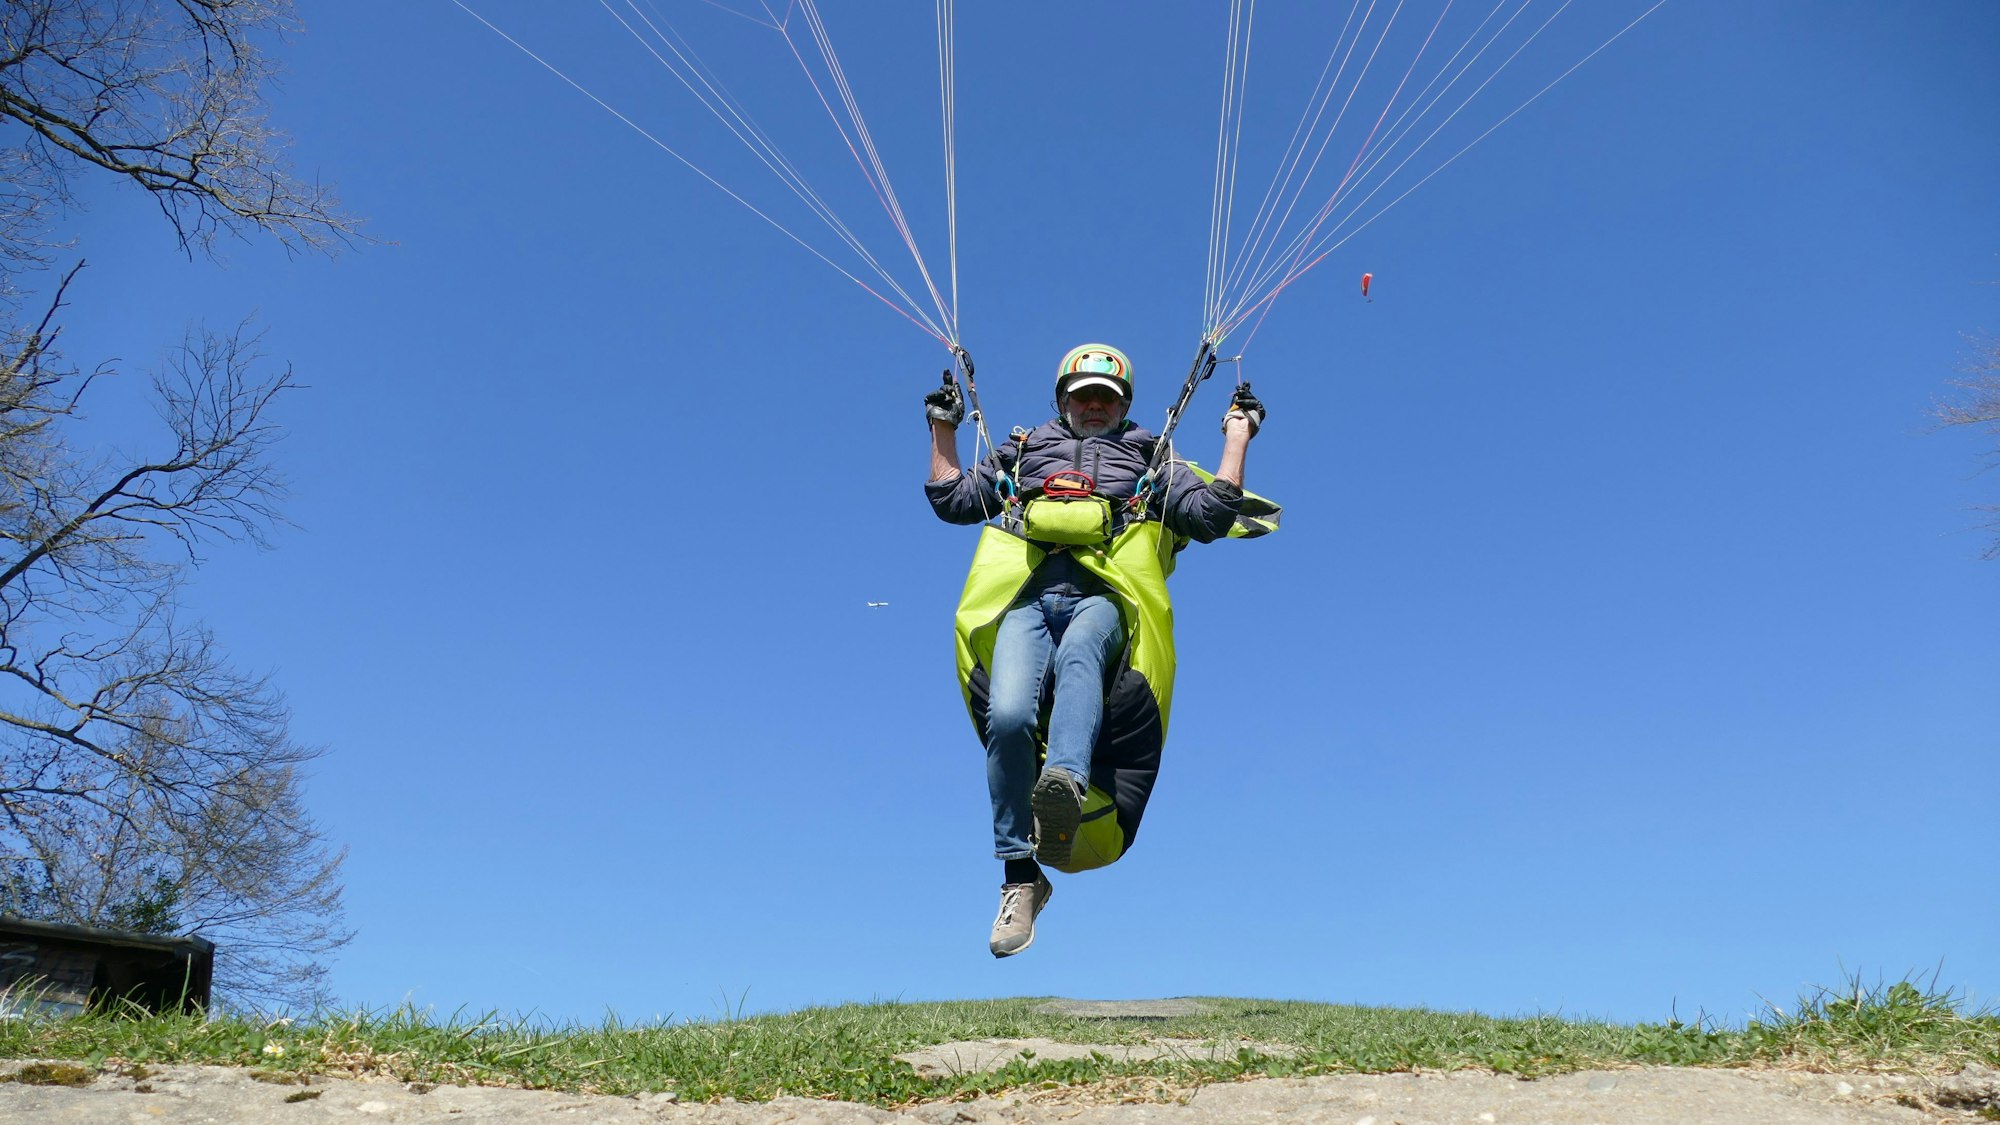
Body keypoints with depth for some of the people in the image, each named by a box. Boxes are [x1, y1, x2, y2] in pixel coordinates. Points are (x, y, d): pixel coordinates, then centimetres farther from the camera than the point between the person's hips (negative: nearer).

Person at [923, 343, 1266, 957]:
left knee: (1077, 655, -40)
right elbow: (952, 500, 31)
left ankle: (1066, 786, -64)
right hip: (1025, 598, 1)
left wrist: (1236, 434, 19)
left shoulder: (1150, 459, 31)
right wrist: (944, 428, 28)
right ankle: (1020, 874, -22)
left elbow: (1210, 516, 19)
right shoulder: (1023, 452, 34)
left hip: (1102, 596, -1)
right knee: (1007, 716, -28)